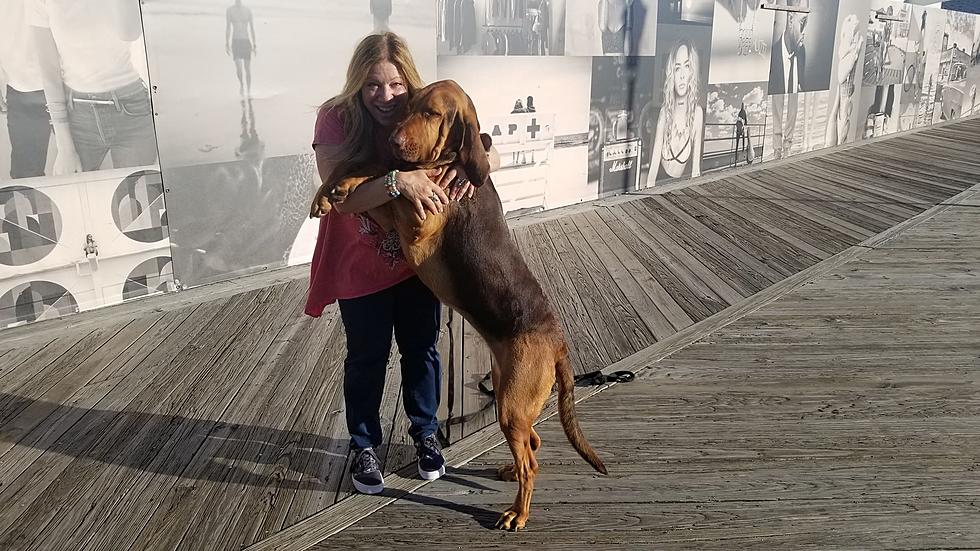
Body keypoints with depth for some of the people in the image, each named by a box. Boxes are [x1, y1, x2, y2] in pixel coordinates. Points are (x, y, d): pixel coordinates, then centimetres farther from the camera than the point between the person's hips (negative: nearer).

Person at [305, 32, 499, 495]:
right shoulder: (335, 120, -19)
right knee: (366, 358, 11)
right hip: (360, 266, -2)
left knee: (422, 349, 16)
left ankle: (425, 432, 39)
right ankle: (364, 445, 33)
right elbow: (344, 199, -30)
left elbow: (490, 154, -10)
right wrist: (398, 182, -46)